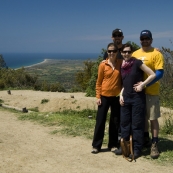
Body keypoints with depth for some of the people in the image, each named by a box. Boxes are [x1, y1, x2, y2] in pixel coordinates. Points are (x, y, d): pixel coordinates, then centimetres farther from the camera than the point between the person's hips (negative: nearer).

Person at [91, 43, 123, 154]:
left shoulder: (121, 63, 0)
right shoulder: (103, 65, -3)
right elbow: (99, 82, 0)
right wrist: (98, 96, -3)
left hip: (117, 96, 1)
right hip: (104, 96, -1)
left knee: (115, 121, 8)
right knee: (100, 121, 3)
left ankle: (113, 144, 21)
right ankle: (96, 145, 13)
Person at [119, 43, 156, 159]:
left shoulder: (137, 63, -8)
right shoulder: (122, 66, 10)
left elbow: (153, 75, -9)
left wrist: (142, 85, -16)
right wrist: (121, 95, 7)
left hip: (137, 97, -6)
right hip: (126, 98, 6)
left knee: (137, 124, 1)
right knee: (124, 123, 10)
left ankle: (137, 149, 11)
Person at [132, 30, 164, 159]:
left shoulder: (156, 54, -7)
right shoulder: (135, 54, 9)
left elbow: (160, 73, -15)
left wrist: (145, 84, -23)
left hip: (151, 91, -5)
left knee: (153, 118, 0)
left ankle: (154, 145, 9)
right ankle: (145, 139, 32)